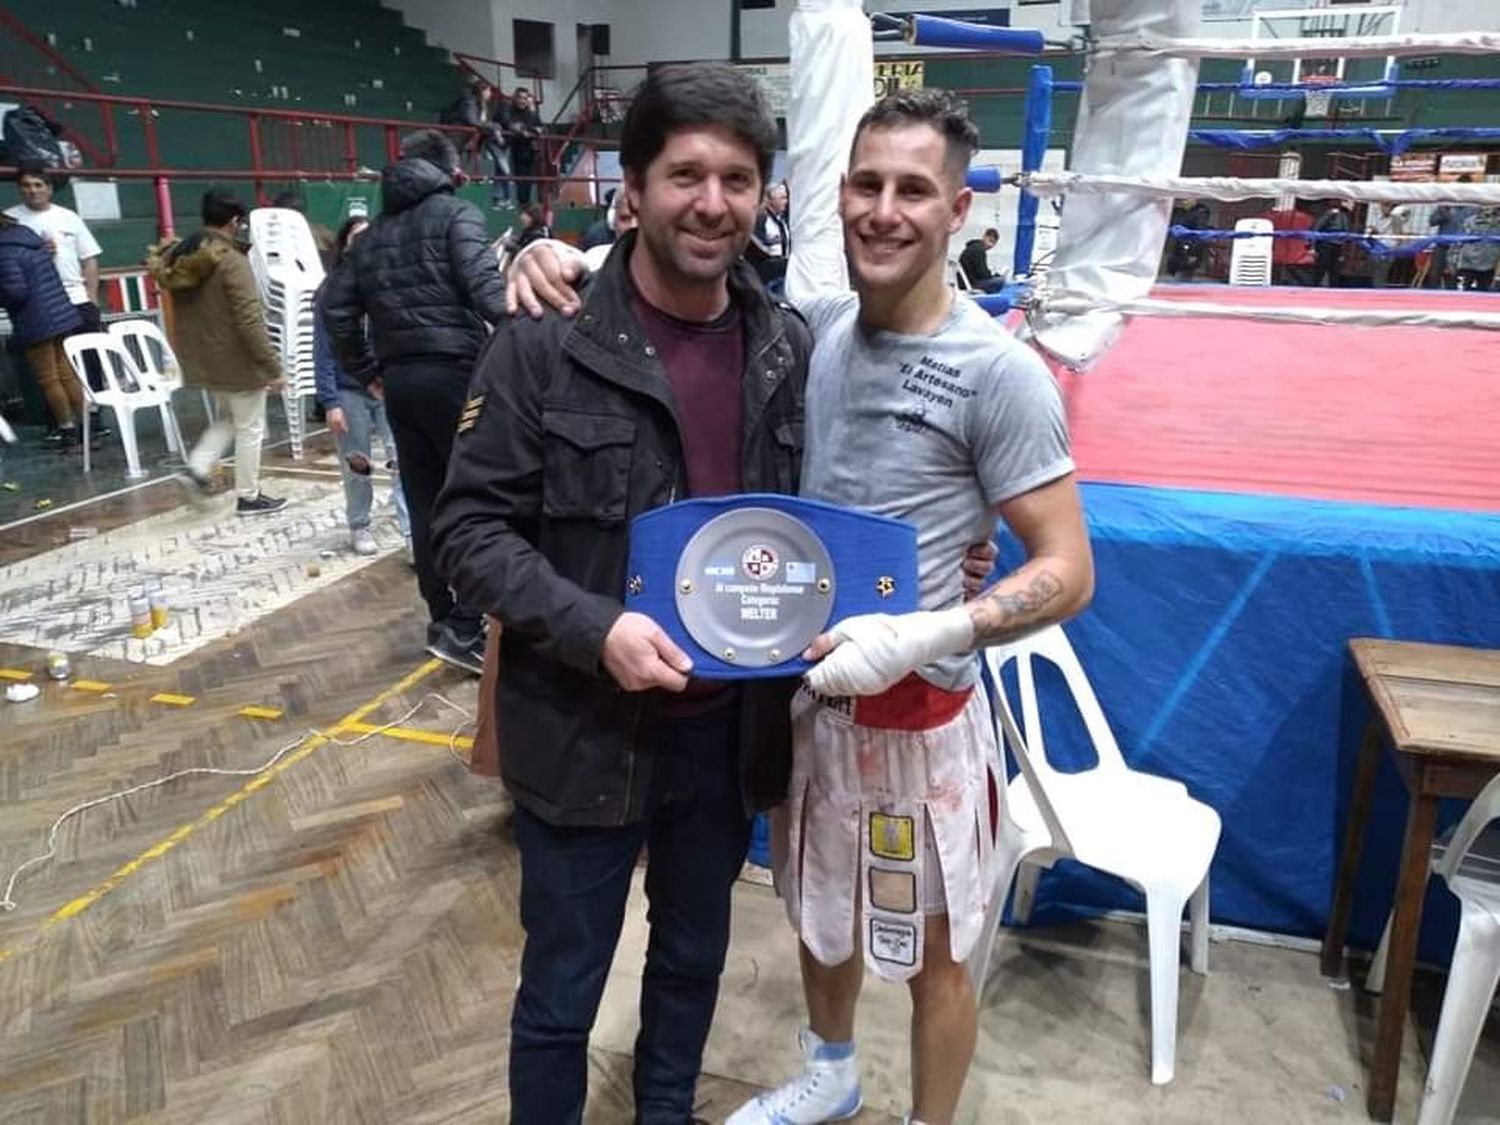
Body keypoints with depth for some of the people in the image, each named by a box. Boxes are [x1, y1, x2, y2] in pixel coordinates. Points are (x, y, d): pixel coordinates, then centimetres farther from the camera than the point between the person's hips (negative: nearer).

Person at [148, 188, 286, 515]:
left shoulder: (179, 257, 4)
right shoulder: (232, 261, -21)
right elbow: (250, 321, -24)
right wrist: (273, 367, -19)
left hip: (202, 360, 8)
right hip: (237, 361, -8)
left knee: (226, 417, 27)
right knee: (250, 427, 6)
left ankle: (199, 466, 11)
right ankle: (248, 497, 13)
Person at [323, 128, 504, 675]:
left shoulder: (373, 233, 19)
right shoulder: (456, 214, -1)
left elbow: (336, 307, 18)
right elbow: (484, 286, -17)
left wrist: (367, 370, 22)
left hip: (400, 380, 7)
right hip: (454, 373, -7)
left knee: (425, 504, 11)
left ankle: (444, 619, 19)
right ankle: (462, 627, -9)